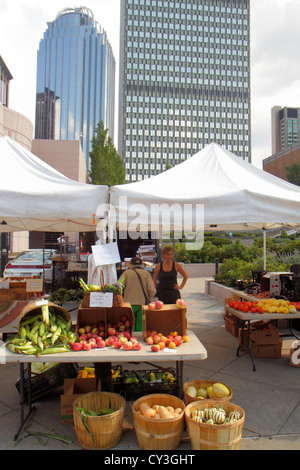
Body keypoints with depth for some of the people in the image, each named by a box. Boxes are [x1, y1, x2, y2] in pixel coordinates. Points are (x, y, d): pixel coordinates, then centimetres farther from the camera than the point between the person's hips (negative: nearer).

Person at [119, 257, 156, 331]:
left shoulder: (126, 273, 4)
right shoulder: (146, 273, 5)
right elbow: (152, 290, -4)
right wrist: (148, 300, 12)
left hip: (130, 303, -1)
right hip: (143, 303, 1)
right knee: (141, 327, 6)